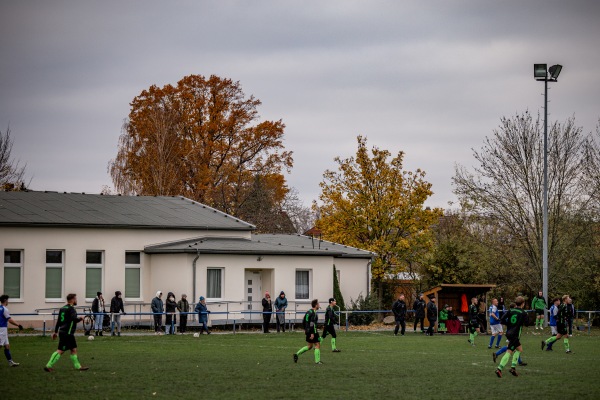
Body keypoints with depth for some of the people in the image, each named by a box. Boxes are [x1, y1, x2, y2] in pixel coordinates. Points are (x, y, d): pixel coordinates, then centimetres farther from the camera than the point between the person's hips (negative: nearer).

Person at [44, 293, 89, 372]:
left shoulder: (62, 308, 14)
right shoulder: (71, 309, -12)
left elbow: (58, 321, 18)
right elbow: (74, 319, -25)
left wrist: (55, 331, 22)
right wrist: (80, 318, -5)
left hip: (62, 332, 10)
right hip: (67, 333, -10)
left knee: (74, 349, 13)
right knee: (60, 351, -8)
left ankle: (78, 366, 17)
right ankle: (48, 366, -8)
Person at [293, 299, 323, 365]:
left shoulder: (308, 312, 12)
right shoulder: (314, 313, -16)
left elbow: (303, 321, 18)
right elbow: (312, 323, -23)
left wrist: (305, 329, 26)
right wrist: (312, 333, -25)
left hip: (308, 331, 9)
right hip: (313, 331, -9)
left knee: (309, 346, 18)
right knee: (317, 345, 0)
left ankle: (297, 354, 9)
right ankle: (317, 361, 0)